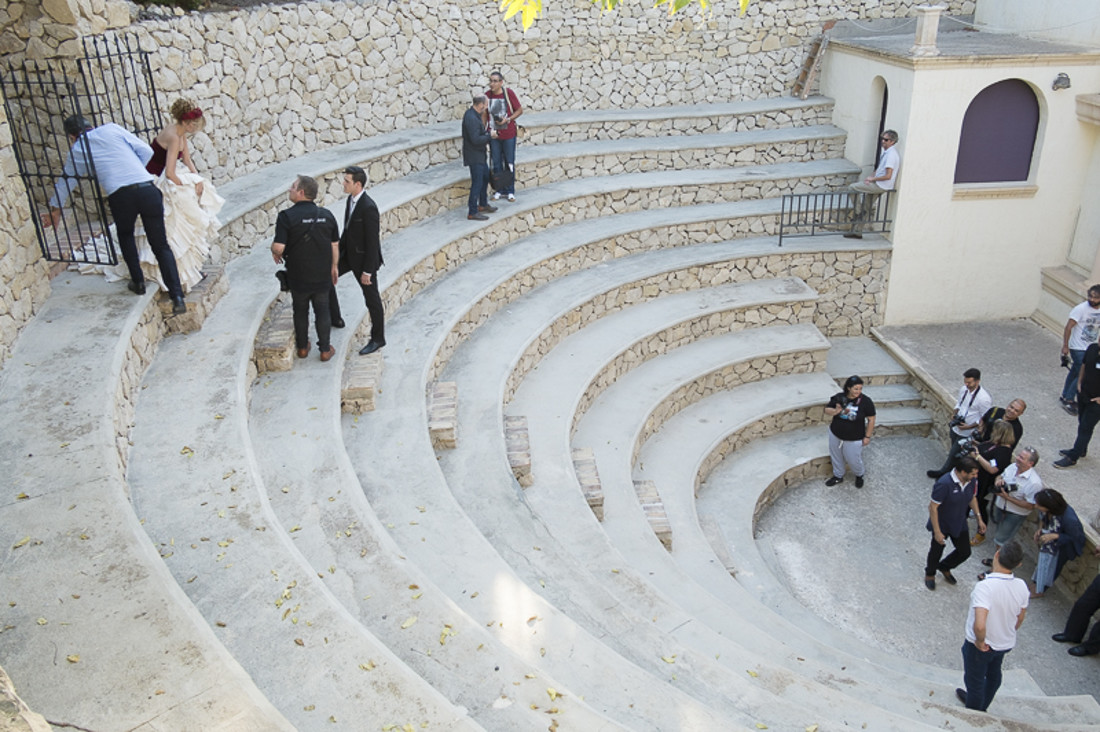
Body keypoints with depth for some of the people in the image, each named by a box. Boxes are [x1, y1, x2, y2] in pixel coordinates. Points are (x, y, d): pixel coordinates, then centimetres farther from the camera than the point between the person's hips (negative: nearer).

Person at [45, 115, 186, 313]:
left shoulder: (77, 150, 20)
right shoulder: (111, 129, 19)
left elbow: (66, 182, 33)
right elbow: (146, 151, 12)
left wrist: (55, 210, 48)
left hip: (120, 196, 0)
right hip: (147, 189, 1)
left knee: (125, 236, 31)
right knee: (161, 246, 5)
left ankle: (138, 282, 30)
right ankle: (177, 297, -6)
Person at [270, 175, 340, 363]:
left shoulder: (286, 216, -18)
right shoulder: (327, 215, -5)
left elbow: (279, 247, -22)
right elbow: (335, 245, 1)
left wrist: (274, 252, 2)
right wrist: (333, 267, 15)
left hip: (298, 277, -2)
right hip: (322, 276, 2)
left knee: (300, 312, 17)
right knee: (322, 312, 15)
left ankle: (302, 347, 31)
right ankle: (325, 350, 23)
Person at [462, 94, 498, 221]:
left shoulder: (475, 115, 7)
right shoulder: (471, 118, -25)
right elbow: (475, 139, -29)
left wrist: (488, 132, 2)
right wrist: (490, 135, -17)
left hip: (479, 155, 10)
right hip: (474, 156, -10)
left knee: (485, 177, 22)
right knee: (477, 183, -4)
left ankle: (483, 205, 36)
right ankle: (472, 213, 3)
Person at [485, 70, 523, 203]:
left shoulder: (508, 93, -11)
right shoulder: (487, 95, -4)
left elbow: (520, 110, -5)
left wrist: (508, 119, -18)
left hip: (509, 134, -2)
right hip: (494, 134, 2)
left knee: (509, 163, 6)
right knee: (496, 163, 9)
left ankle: (510, 191, 19)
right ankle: (499, 190, 22)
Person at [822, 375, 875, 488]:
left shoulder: (865, 401, -19)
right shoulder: (838, 397, -12)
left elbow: (871, 419, -10)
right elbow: (827, 410, -4)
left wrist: (867, 436, -7)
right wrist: (836, 411, -26)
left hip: (854, 439, -3)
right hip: (835, 435, 3)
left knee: (853, 460, 12)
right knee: (836, 457, 21)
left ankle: (859, 475, 44)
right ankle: (838, 476, 46)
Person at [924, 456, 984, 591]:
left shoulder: (972, 481, -13)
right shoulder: (944, 484, -34)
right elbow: (932, 507, -27)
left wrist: (979, 518, 9)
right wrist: (937, 532, -25)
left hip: (960, 524, 6)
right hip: (942, 524, -6)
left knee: (965, 552, 14)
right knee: (936, 551, 15)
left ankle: (944, 567, 45)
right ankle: (930, 574, 46)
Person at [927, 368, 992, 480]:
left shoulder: (984, 398, -25)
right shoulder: (963, 389, -3)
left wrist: (969, 426, -22)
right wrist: (955, 414, -3)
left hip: (967, 433, -7)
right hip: (956, 427, 7)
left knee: (954, 453, 2)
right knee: (954, 450, 21)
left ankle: (942, 473, 22)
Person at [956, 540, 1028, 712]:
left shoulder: (985, 587, -38)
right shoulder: (1021, 586, -17)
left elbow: (979, 625, -44)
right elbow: (1020, 617, 1)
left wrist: (980, 642, -23)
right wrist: (1008, 634, 18)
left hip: (980, 645, -6)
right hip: (1006, 643, 6)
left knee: (974, 680, 19)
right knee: (993, 675, 30)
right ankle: (981, 705, 55)